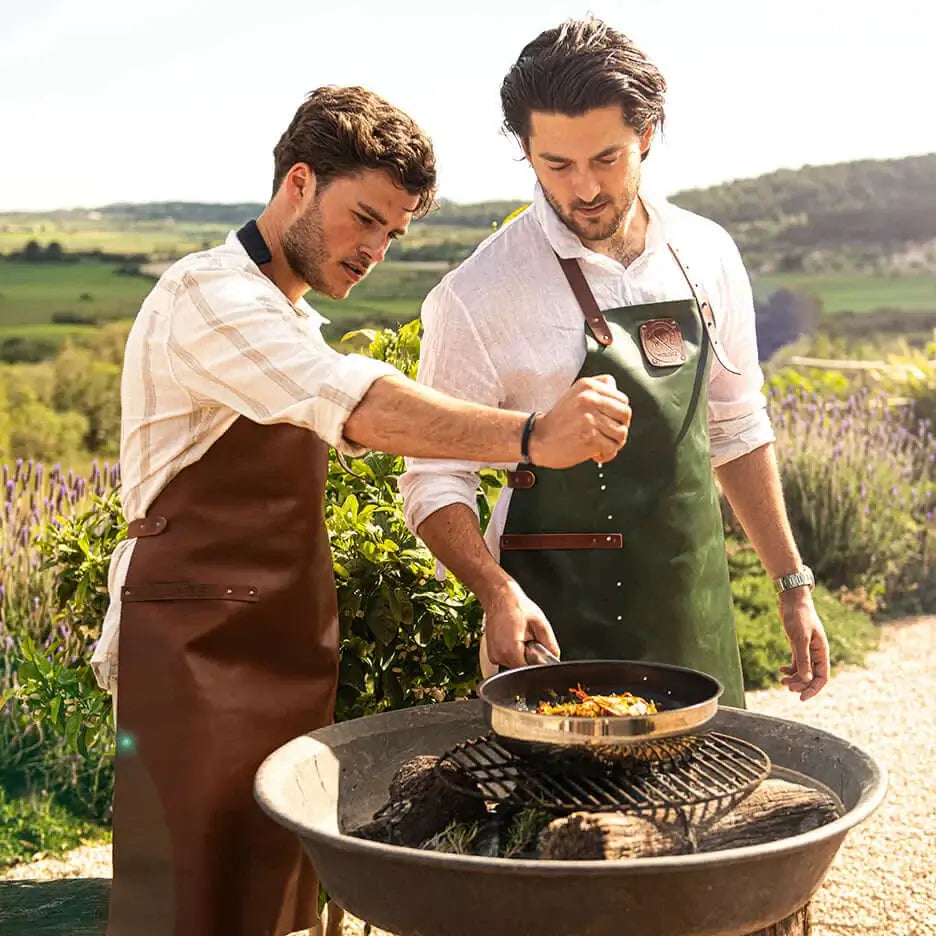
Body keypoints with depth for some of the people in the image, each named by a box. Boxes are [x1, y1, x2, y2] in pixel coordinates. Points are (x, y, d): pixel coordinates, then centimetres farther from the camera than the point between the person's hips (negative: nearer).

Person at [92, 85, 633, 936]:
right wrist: (532, 436, -36)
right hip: (196, 655, -9)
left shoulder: (293, 323, 17)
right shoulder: (208, 296, -15)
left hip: (284, 651, 9)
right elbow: (361, 409, -29)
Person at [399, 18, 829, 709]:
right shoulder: (479, 297, -13)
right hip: (559, 629, -4)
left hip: (699, 624, 5)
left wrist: (793, 582, 12)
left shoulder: (707, 256, 2)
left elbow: (736, 429, 12)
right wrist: (498, 593, -26)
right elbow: (435, 481, -9)